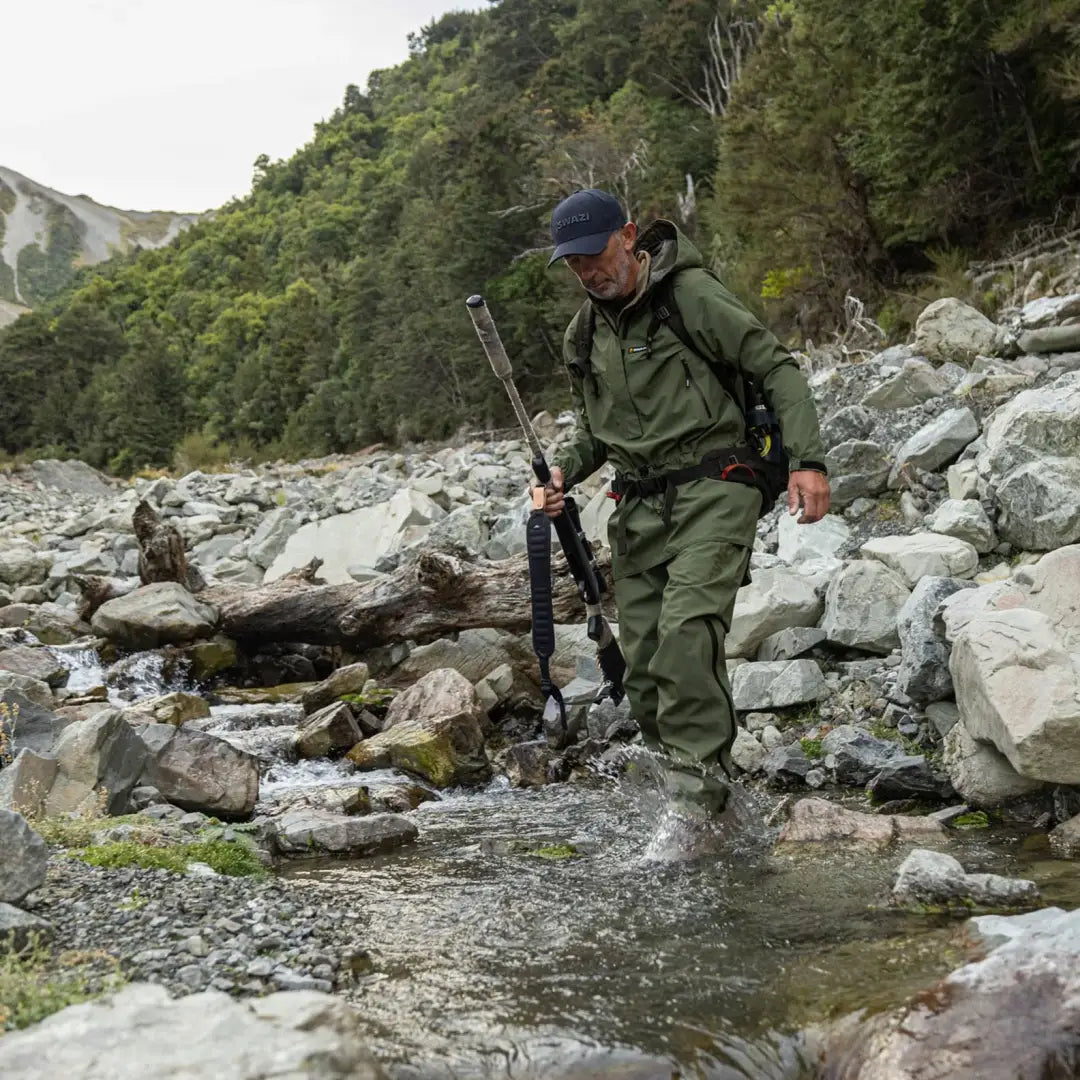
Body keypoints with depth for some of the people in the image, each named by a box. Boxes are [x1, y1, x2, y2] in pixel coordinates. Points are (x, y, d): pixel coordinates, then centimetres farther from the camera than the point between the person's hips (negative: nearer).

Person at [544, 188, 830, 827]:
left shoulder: (690, 295, -6)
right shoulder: (583, 337, 14)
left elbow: (777, 367, -7)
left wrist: (808, 459, -17)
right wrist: (564, 473, 4)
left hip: (713, 488, -6)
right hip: (641, 505, 7)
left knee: (687, 630, -25)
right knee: (644, 662, 1)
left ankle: (698, 777, -18)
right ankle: (684, 782, 14)